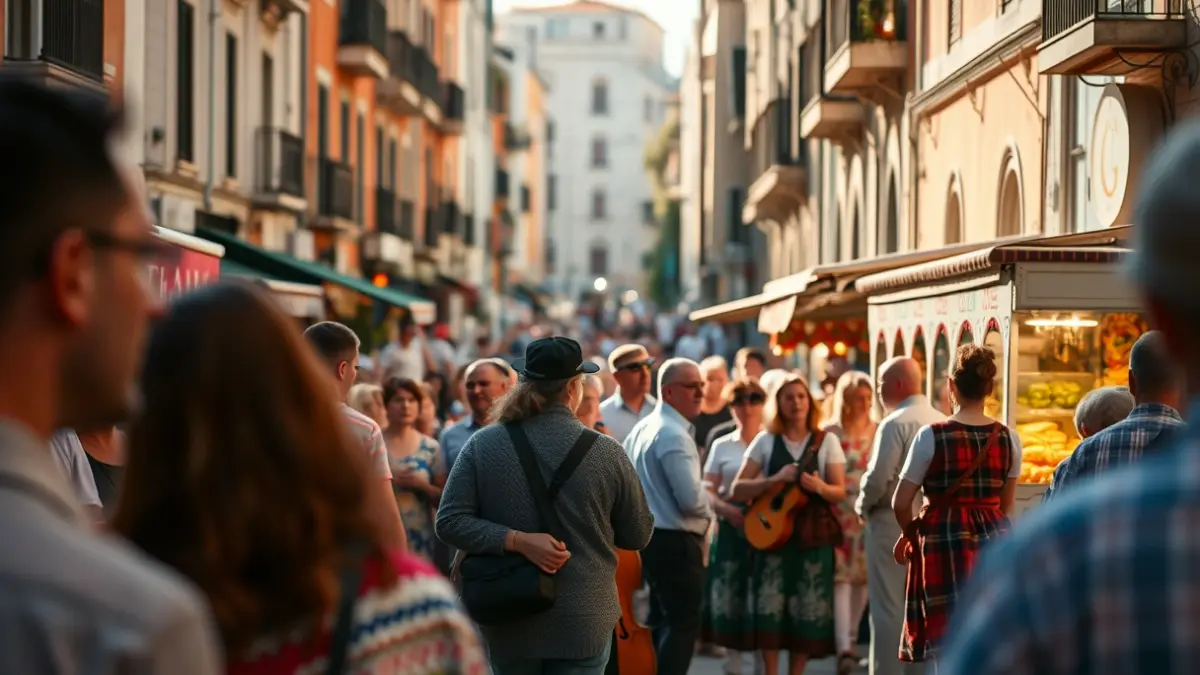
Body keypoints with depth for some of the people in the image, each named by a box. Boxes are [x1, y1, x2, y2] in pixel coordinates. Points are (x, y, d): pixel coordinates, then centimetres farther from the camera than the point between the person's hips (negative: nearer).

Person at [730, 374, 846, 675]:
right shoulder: (765, 441, 4)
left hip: (813, 535, 0)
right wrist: (775, 479, -16)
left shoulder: (827, 442, 5)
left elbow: (840, 492, 2)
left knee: (808, 609, -1)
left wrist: (819, 487, -20)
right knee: (770, 605, -6)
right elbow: (737, 490, -1)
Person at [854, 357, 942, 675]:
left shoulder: (895, 423, -13)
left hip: (893, 522, -7)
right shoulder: (943, 422, 8)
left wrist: (862, 505, -3)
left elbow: (878, 477, -19)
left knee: (888, 608, -1)